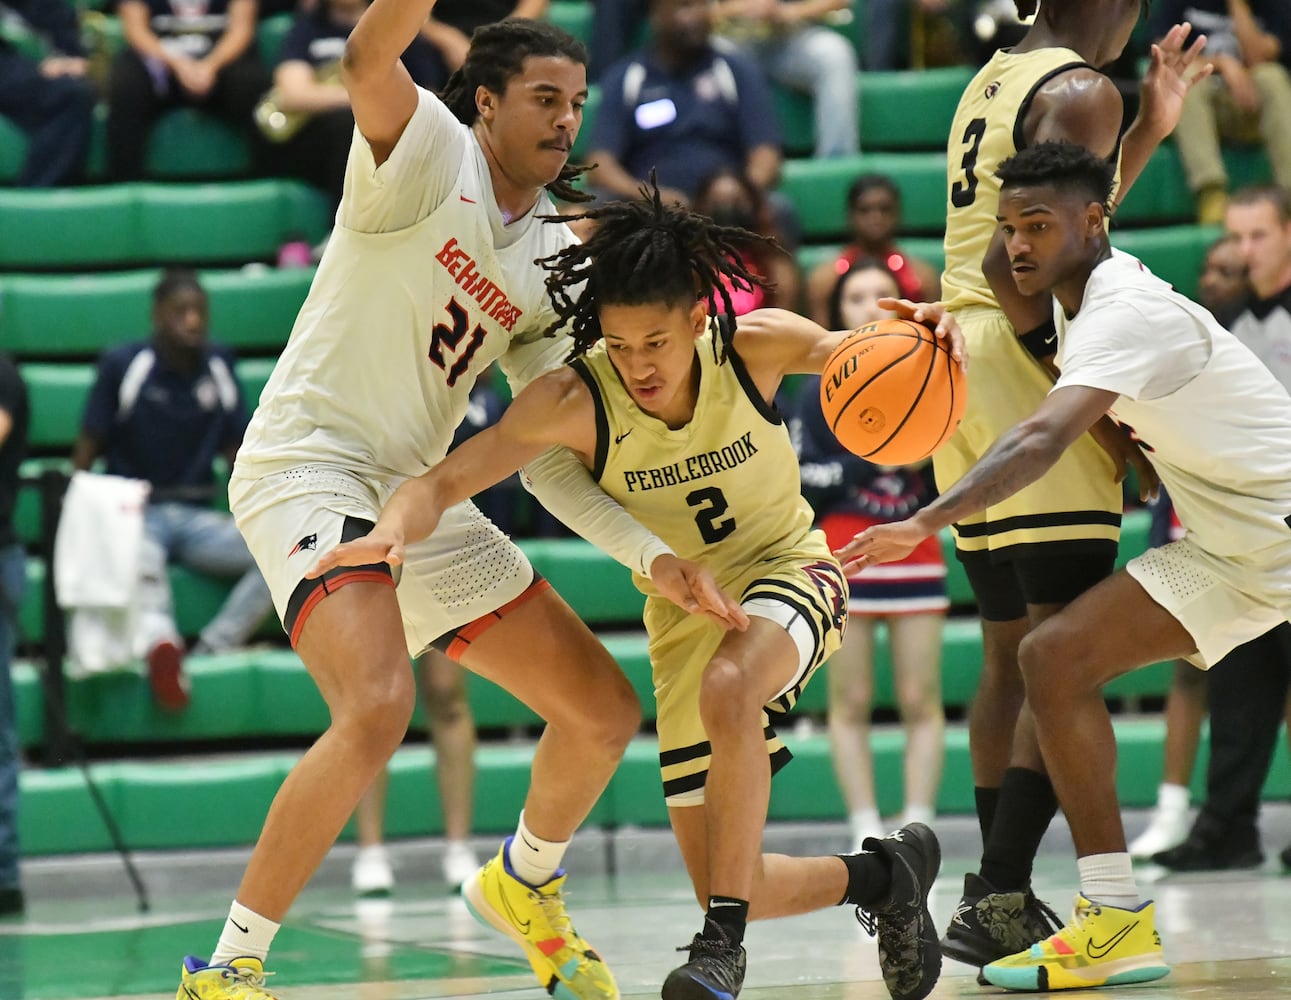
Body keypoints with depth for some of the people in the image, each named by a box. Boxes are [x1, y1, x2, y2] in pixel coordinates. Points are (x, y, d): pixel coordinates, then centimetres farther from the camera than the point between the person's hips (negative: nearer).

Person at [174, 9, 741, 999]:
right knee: (378, 705, -32)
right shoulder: (427, 148, -7)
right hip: (310, 464, -8)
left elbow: (553, 455, 9)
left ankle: (525, 882, 40)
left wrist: (656, 556, -3)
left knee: (605, 710, 10)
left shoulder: (554, 261, 10)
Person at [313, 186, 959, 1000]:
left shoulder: (753, 347, -20)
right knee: (734, 889, 0)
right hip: (685, 613, 2)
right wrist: (396, 529, -47)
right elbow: (446, 480, -25)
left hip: (787, 570, -2)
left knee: (729, 687, -40)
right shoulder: (576, 400, -23)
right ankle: (884, 875, 30)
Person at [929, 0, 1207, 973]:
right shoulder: (1081, 91, -9)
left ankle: (997, 897, 16)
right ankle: (1001, 903, -16)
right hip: (1021, 378, -9)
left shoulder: (992, 82, 18)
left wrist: (1149, 132, 27)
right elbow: (1018, 266, -20)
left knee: (1011, 655, 14)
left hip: (960, 367, 9)